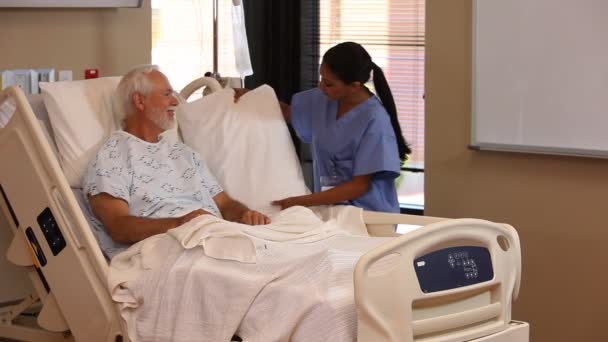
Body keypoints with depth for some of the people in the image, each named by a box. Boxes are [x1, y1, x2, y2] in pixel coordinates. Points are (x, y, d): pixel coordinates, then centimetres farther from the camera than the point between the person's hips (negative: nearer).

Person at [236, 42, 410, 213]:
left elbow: (360, 185, -17)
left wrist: (301, 202, -18)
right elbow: (290, 113, 23)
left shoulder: (375, 121, -17)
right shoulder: (323, 100, 3)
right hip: (330, 210, 6)